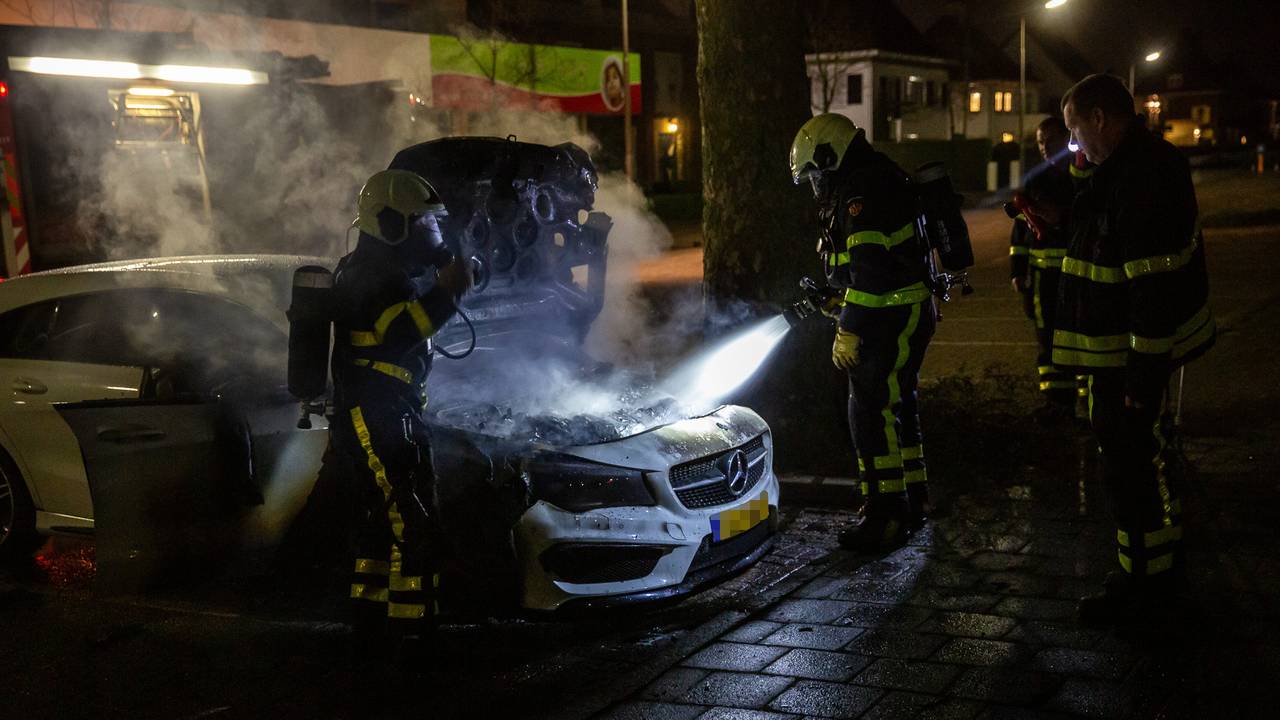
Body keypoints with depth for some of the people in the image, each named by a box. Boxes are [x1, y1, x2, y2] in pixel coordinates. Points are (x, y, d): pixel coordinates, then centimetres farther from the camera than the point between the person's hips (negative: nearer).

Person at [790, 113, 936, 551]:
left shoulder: (863, 192, -17)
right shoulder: (875, 182, 18)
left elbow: (870, 269, -23)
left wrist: (849, 330, -20)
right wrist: (835, 299, 14)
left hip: (891, 320, -11)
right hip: (904, 317, 11)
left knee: (872, 412, -8)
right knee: (895, 408, 18)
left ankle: (886, 514, -4)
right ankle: (911, 502, 30)